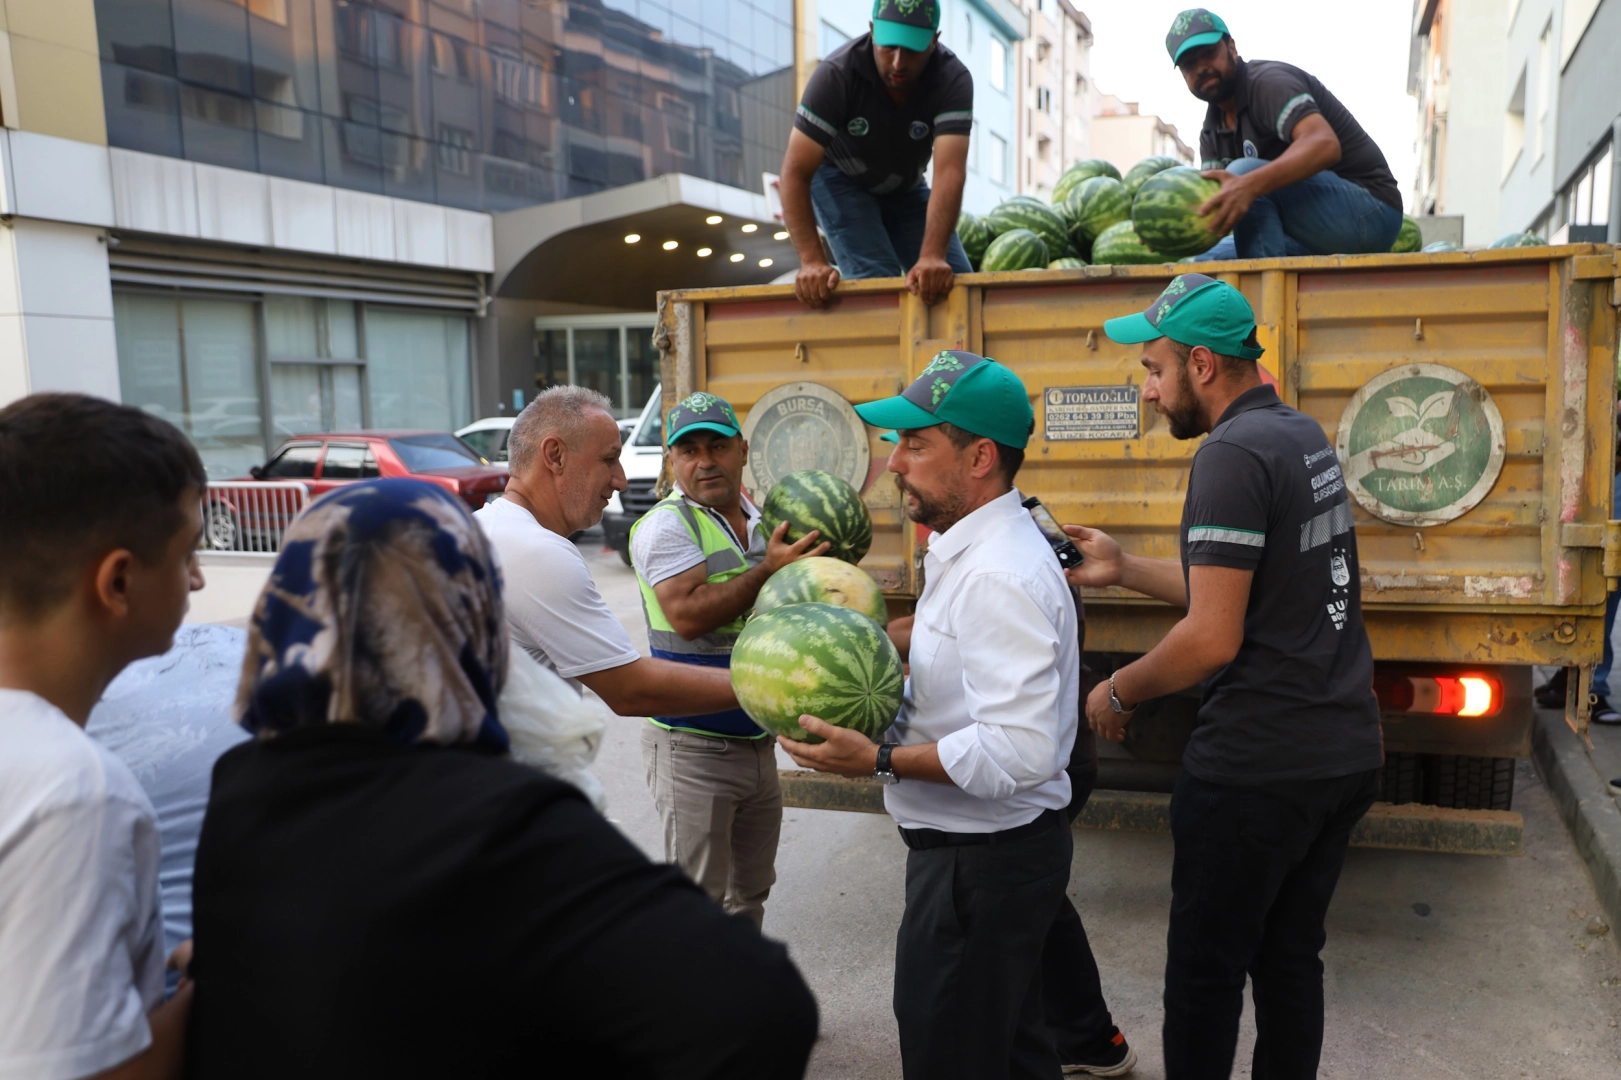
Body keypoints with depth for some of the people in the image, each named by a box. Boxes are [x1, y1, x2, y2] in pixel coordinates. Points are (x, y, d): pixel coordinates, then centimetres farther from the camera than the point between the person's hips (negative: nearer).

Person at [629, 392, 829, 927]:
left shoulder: (760, 521, 10)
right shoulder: (665, 525, -12)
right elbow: (688, 614, -27)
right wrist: (768, 570, -21)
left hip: (758, 740, 7)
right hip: (693, 746, -7)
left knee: (750, 893, 21)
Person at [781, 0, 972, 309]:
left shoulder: (954, 79, -28)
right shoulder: (836, 74, -32)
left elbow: (950, 171, -40)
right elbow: (796, 171, -34)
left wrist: (933, 256, -56)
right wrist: (811, 261, -45)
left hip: (905, 188, 3)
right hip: (840, 180, -3)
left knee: (954, 282, -8)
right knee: (877, 280, -24)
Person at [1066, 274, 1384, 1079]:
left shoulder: (1234, 455, -19)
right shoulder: (1304, 437, 10)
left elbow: (1214, 638, -22)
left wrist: (1119, 691, -7)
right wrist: (1123, 570, 14)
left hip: (1258, 765, -9)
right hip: (1346, 751, 9)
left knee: (1205, 969, 7)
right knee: (1290, 956, 19)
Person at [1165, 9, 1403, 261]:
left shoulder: (1267, 81, -14)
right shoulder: (1211, 132, 11)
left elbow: (1325, 144, -32)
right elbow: (1215, 204, 0)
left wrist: (1250, 184, -47)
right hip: (1316, 239, 8)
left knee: (1243, 173, -29)